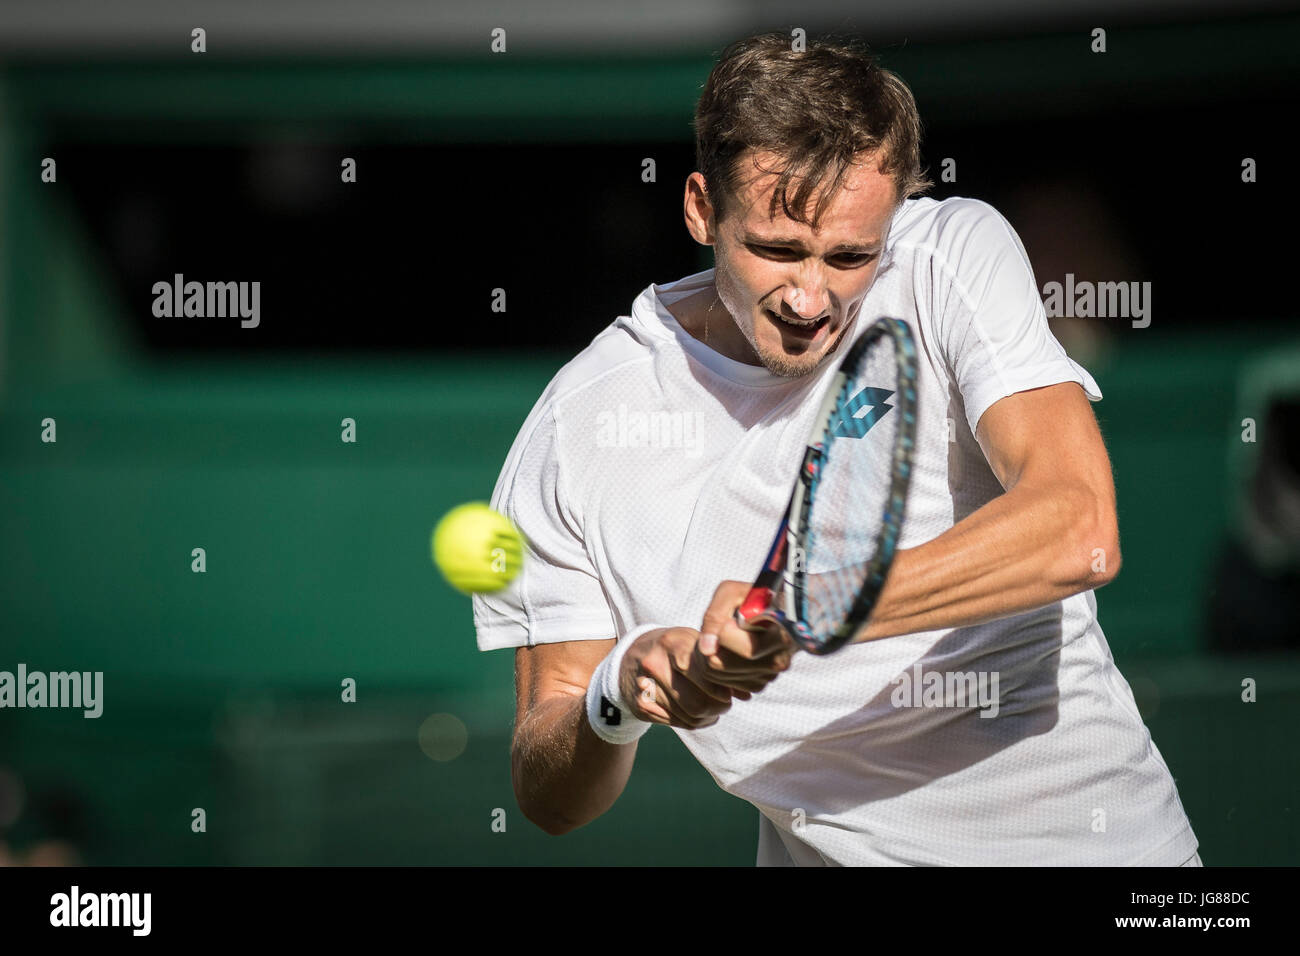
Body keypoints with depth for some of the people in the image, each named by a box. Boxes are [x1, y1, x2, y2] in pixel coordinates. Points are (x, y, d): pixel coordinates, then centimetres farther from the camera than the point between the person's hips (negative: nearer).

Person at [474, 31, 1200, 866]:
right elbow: (549, 802, -1)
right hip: (821, 855, 2)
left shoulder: (957, 257, -8)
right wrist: (618, 701, -23)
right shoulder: (575, 427, -6)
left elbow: (1079, 533, -23)